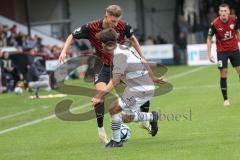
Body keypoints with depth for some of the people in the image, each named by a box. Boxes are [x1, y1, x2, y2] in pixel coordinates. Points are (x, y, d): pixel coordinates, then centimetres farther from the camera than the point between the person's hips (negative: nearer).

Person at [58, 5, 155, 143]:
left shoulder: (122, 25, -13)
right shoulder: (91, 28, -18)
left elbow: (132, 39, 7)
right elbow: (72, 37, -4)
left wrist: (142, 57, 7)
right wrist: (64, 51, -19)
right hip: (104, 66, -3)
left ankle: (145, 121, 23)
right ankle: (101, 129, -12)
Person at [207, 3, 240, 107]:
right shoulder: (215, 24, -17)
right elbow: (209, 39, -6)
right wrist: (209, 54, -11)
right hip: (222, 51, -2)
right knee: (223, 74, -4)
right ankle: (225, 99, 4)